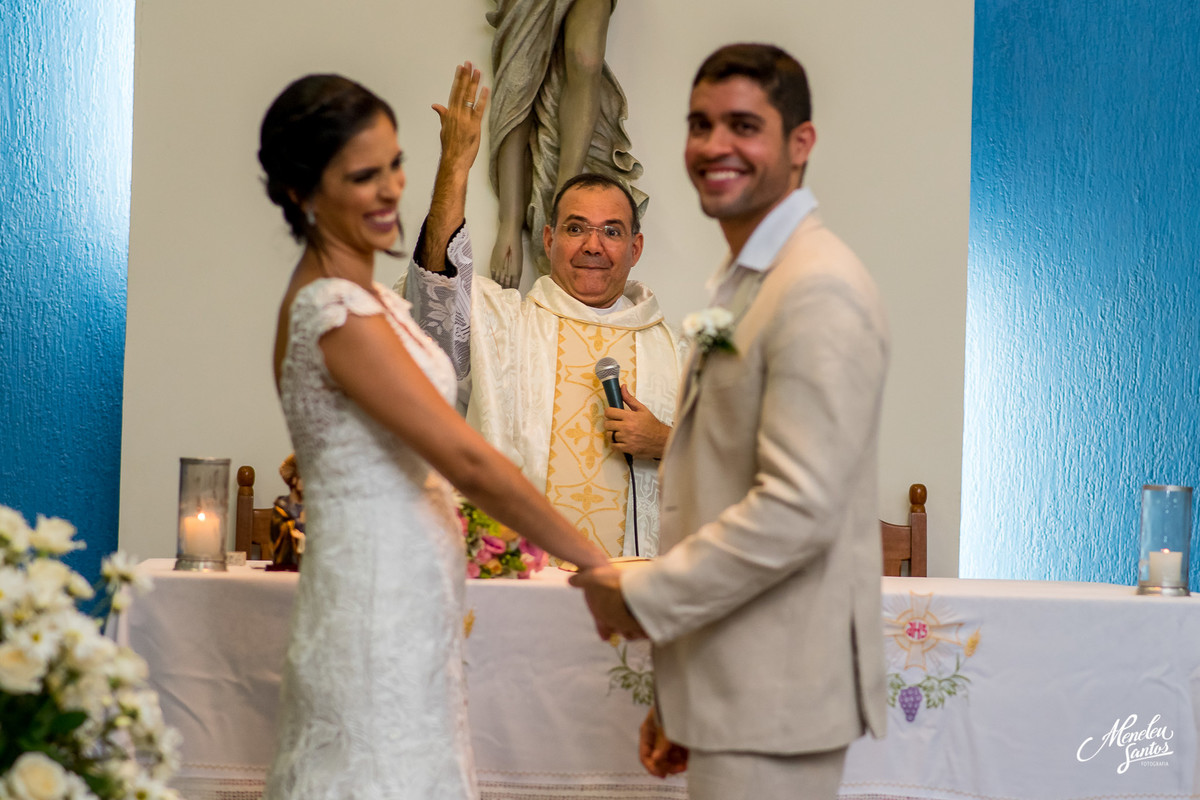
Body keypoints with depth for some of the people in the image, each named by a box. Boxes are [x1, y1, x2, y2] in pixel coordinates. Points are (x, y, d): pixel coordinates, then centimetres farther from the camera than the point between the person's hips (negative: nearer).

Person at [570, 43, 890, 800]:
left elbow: (798, 508, -24)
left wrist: (641, 597, -14)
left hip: (775, 700, -9)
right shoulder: (747, 281, 16)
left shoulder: (818, 292, -16)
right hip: (738, 687, 9)